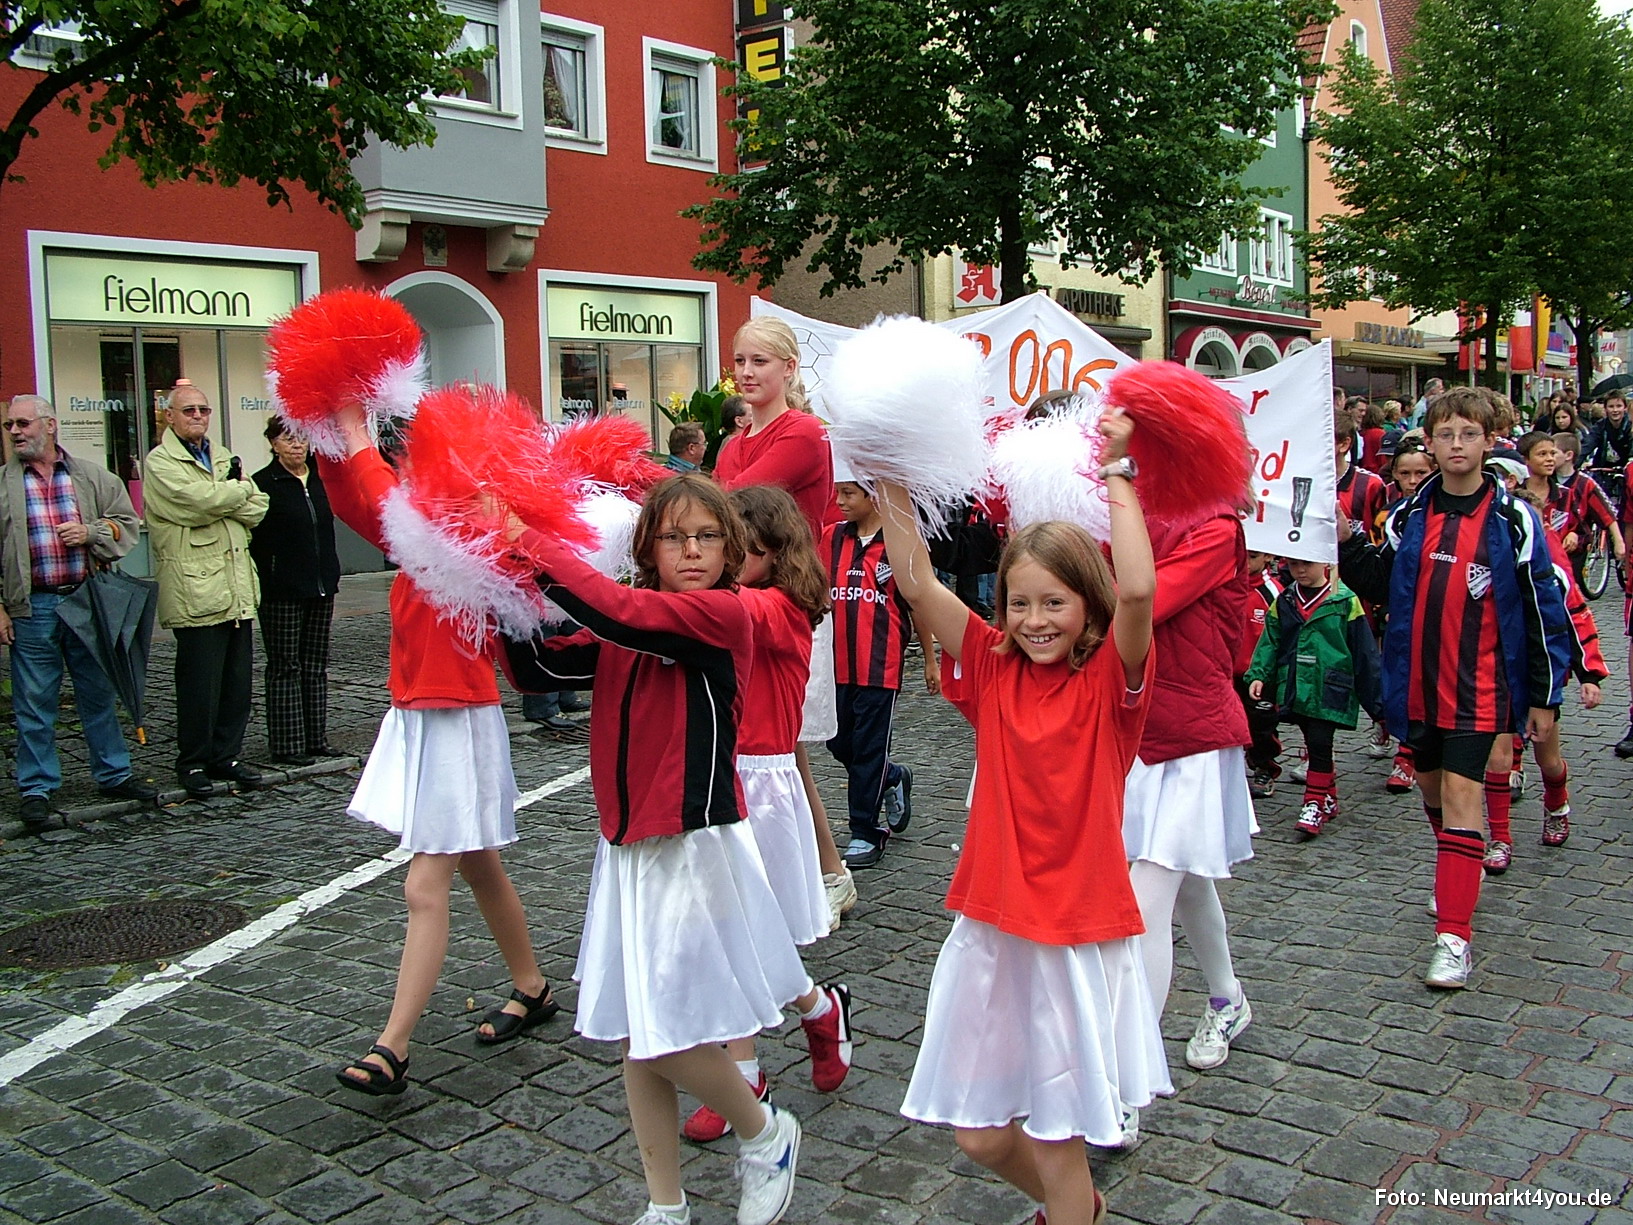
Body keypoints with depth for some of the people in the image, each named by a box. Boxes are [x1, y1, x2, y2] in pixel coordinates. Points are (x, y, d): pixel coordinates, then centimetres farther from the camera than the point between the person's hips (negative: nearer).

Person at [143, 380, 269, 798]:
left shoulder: (224, 457, 21)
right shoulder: (160, 462, 0)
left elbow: (257, 510, 9)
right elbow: (196, 501, -18)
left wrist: (220, 498, -8)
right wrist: (240, 489, -1)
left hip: (237, 588, 6)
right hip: (195, 592, -6)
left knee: (238, 680, 7)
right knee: (200, 682, -3)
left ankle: (226, 756, 18)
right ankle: (193, 763, 10)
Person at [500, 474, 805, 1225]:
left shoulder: (725, 613, -13)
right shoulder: (626, 628, 9)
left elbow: (619, 612, -27)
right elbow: (536, 670, 6)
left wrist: (530, 541, -21)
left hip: (695, 847, -7)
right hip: (628, 850, 7)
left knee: (668, 1035, -3)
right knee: (634, 1037, 13)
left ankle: (765, 1135, 27)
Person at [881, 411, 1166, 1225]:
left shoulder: (1110, 679, -8)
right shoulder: (994, 670, 2)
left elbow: (1138, 590, -27)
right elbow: (917, 585, -7)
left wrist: (1116, 473, -21)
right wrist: (892, 485, -13)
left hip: (1079, 934, -4)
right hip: (991, 926, 4)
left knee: (1055, 1137, 6)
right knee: (981, 1133, 14)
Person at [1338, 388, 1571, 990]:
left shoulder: (1513, 520, -7)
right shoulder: (1410, 516, 3)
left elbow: (1542, 608, -3)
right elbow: (1382, 586, 12)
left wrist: (1543, 695, -2)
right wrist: (1346, 542, -5)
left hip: (1479, 685, -4)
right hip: (1418, 681, 5)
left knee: (1462, 792, -12)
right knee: (1431, 784, 18)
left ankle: (1454, 937, -11)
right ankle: (1460, 872, 46)